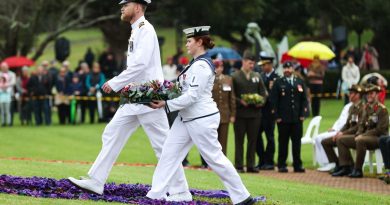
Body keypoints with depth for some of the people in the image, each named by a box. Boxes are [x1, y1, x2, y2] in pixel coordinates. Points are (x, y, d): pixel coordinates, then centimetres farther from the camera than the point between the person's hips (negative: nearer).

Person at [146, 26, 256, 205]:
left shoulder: (201, 66, -18)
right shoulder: (195, 64, 13)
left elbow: (192, 96, -22)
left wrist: (166, 104, -20)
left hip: (202, 119, -10)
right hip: (186, 118, 10)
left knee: (215, 158, -3)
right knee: (169, 153, 4)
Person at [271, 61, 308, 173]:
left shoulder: (300, 82, 12)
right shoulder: (278, 83, 4)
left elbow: (304, 100, 12)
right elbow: (274, 101, 0)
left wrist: (302, 114, 1)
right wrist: (277, 116, -7)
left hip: (297, 118, 2)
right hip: (283, 119, -2)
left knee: (297, 142, 2)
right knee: (283, 142, 0)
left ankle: (297, 165, 6)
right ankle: (282, 165, 5)